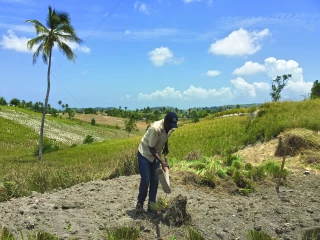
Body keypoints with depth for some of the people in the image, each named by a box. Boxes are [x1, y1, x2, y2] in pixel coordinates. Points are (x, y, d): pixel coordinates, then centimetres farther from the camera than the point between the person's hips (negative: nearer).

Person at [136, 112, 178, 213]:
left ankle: (151, 205, 14)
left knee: (155, 181, 4)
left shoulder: (170, 128, -12)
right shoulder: (155, 128, -33)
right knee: (145, 180, -6)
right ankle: (140, 203, 15)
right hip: (145, 154, -6)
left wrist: (166, 147, 0)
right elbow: (151, 148, -27)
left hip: (156, 155, 6)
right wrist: (162, 161, -32)